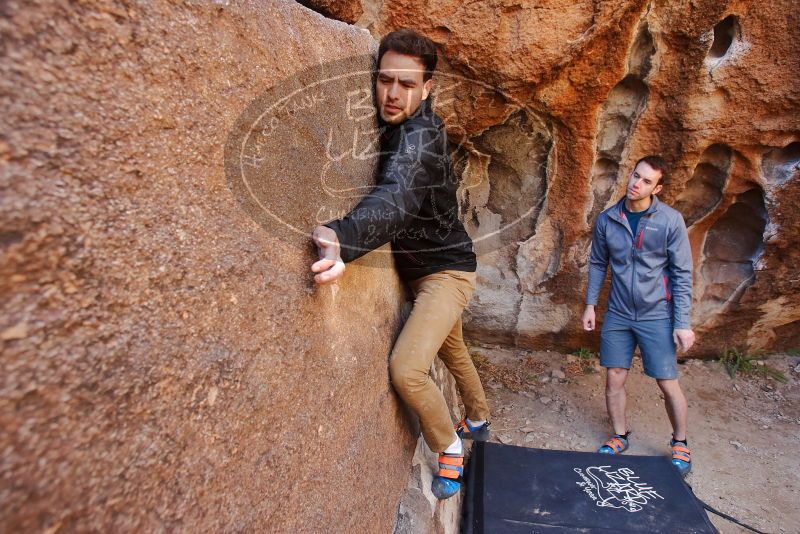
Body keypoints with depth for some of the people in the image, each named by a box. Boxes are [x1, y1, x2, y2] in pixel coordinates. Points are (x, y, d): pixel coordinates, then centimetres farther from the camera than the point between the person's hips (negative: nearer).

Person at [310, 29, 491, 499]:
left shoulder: (421, 134, -28)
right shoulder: (395, 126, 0)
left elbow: (397, 197, -47)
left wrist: (344, 238, -64)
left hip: (447, 270, -9)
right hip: (423, 269, 9)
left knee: (407, 369, -20)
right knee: (454, 351, 26)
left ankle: (450, 449, 8)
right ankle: (479, 422, 51)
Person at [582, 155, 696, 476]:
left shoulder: (670, 221, -10)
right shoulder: (607, 219, -2)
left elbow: (682, 274, -7)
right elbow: (597, 264, 8)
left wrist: (683, 323, -9)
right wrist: (590, 304, 4)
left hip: (657, 316, -2)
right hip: (618, 314, 3)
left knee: (668, 385, 6)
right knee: (614, 379, 8)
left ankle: (680, 445, 30)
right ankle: (620, 437, 30)